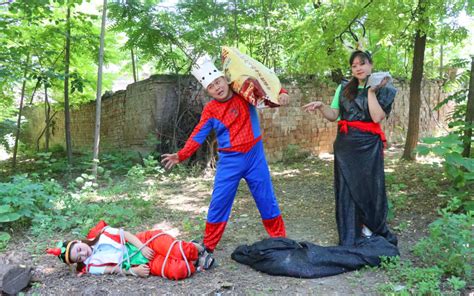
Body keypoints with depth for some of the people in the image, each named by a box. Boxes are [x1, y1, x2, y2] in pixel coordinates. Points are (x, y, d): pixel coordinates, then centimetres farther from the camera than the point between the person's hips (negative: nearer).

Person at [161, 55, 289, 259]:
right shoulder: (210, 110, -3)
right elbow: (198, 135, -3)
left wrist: (282, 93, -13)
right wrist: (180, 155, -12)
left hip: (255, 156, 1)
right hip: (229, 160, 0)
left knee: (266, 199, 10)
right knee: (219, 202, 1)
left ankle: (279, 238, 26)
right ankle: (208, 246, 16)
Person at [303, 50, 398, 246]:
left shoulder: (382, 90, 3)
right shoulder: (344, 88, 11)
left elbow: (377, 117, -12)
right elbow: (333, 116, 8)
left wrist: (371, 91, -11)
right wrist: (321, 106, -10)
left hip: (369, 145, -2)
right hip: (345, 144, 2)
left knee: (370, 186, 3)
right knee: (346, 188, 3)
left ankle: (370, 228, 24)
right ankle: (349, 239, 12)